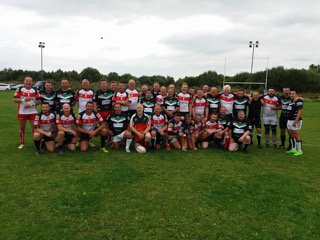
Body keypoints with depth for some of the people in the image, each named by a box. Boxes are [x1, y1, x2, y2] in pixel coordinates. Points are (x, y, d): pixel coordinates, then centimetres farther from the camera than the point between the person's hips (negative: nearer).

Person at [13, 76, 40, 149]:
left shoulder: (35, 90, 4)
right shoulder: (20, 89, 0)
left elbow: (39, 100, 0)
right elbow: (15, 100, -5)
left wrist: (31, 104, -14)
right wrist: (24, 99, -18)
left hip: (33, 112, 0)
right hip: (22, 112, 0)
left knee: (34, 127, -1)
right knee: (22, 128, 10)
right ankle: (22, 143, 23)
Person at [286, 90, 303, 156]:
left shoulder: (298, 101, -13)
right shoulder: (291, 101, 13)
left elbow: (300, 111, -19)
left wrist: (296, 121, -23)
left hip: (296, 121, -9)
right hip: (289, 120, 9)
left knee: (296, 136, -5)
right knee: (291, 135, 13)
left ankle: (300, 151, 4)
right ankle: (293, 149, 24)